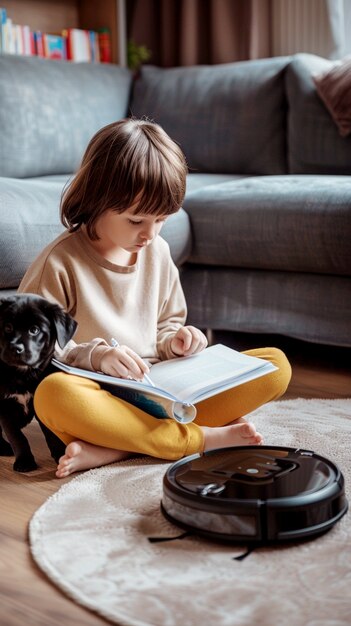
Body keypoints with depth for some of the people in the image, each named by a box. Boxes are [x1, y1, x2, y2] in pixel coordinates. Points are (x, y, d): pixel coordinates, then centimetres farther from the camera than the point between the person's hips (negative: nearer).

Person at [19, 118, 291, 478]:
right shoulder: (61, 261, -7)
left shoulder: (157, 252, 9)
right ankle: (199, 439, -27)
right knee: (52, 393, -39)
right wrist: (95, 355, -23)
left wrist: (173, 341, -1)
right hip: (102, 396, -5)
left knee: (276, 366, -10)